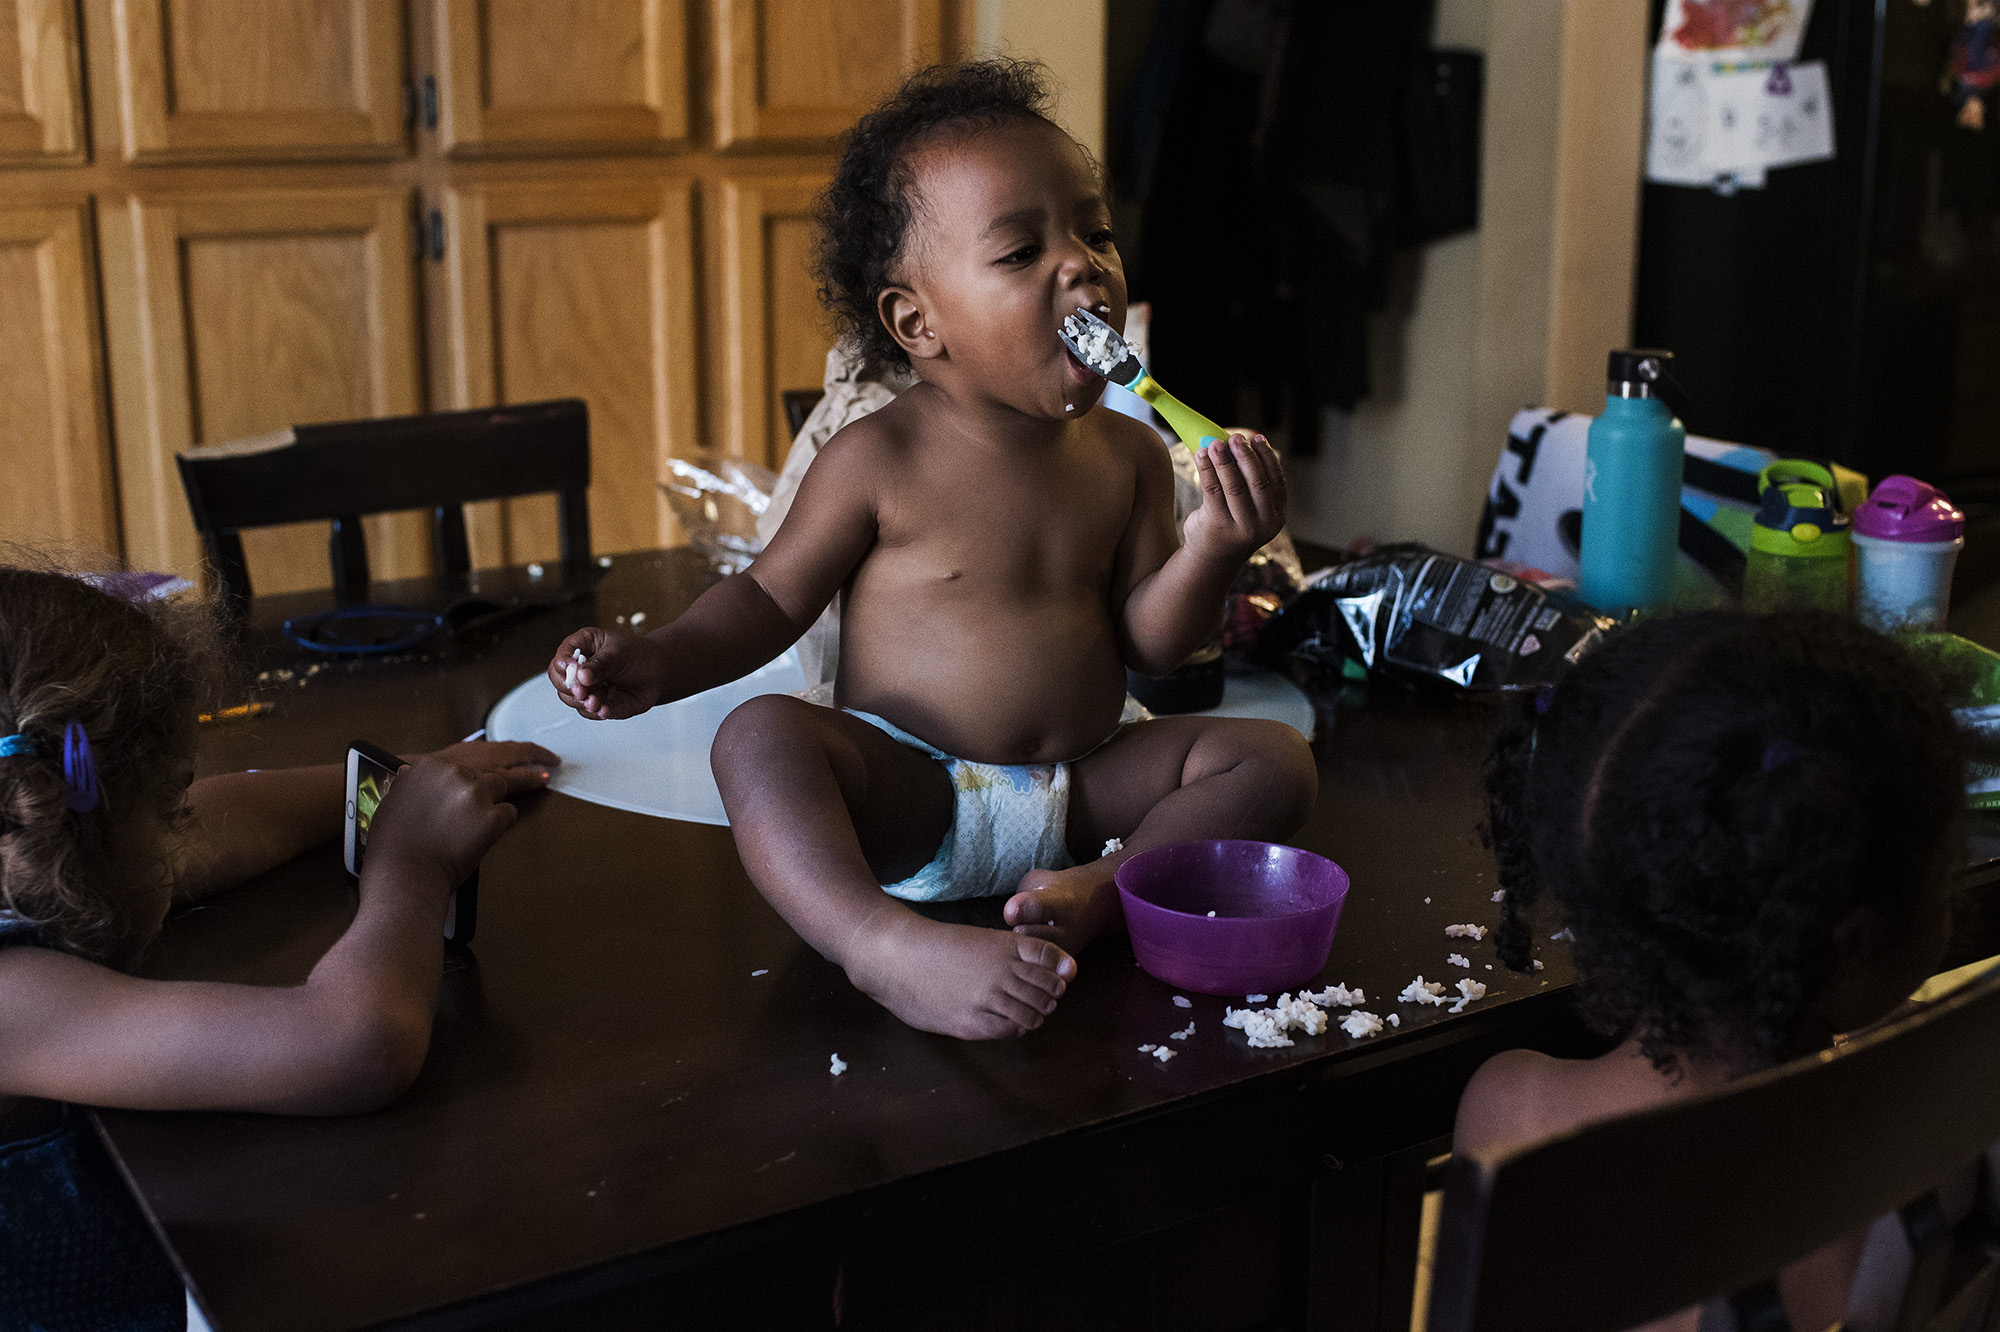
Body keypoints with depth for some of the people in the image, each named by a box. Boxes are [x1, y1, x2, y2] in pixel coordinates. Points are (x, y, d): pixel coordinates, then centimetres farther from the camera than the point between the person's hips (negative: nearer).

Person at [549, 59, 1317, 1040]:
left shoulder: (1128, 455, 3)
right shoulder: (880, 459, -8)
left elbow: (1148, 643, 4)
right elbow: (772, 595, 1)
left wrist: (1211, 550, -15)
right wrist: (660, 663, -16)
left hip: (1084, 789, 4)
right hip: (909, 793, -4)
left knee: (1274, 758, -10)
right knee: (760, 737, -30)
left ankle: (1101, 890, -32)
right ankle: (884, 944, -51)